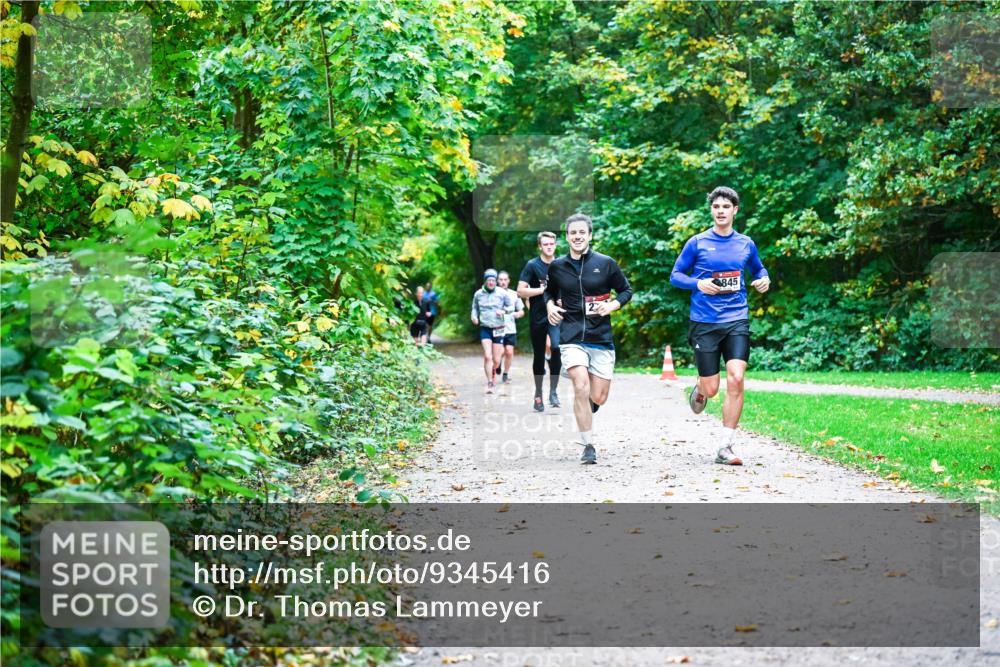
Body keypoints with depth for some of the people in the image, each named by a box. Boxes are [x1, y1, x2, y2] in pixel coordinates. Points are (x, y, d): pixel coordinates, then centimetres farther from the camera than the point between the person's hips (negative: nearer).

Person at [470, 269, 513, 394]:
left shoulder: (502, 293, -2)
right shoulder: (478, 294, 2)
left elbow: (511, 307, 7)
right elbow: (475, 308, 15)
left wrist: (504, 311, -14)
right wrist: (474, 316, -5)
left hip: (498, 329, 0)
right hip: (485, 328, 0)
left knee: (496, 359, 4)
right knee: (487, 356, -15)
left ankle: (493, 373, 37)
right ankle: (489, 382, -8)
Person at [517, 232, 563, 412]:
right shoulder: (532, 265, -3)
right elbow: (521, 291, -11)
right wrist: (544, 289, -17)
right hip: (537, 317, -1)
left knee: (557, 347, -22)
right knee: (539, 356, 7)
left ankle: (553, 391, -11)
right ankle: (538, 394, 22)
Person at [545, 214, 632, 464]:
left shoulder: (606, 263, 1)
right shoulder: (557, 266, 6)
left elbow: (626, 290, 10)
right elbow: (550, 291, 23)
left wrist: (613, 305, -8)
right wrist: (550, 305, 2)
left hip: (601, 337, 1)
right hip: (571, 336, 0)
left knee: (599, 397, 1)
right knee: (581, 387, -19)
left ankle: (586, 409, 39)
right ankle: (588, 446, -9)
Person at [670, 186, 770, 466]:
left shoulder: (745, 244, 9)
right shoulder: (697, 243, 2)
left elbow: (759, 269, 26)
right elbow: (675, 275, 5)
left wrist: (764, 280, 3)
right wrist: (698, 283, -13)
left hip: (737, 321, 1)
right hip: (704, 323, -1)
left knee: (736, 380, -15)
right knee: (711, 388, -1)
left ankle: (726, 447, -6)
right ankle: (698, 390, 40)